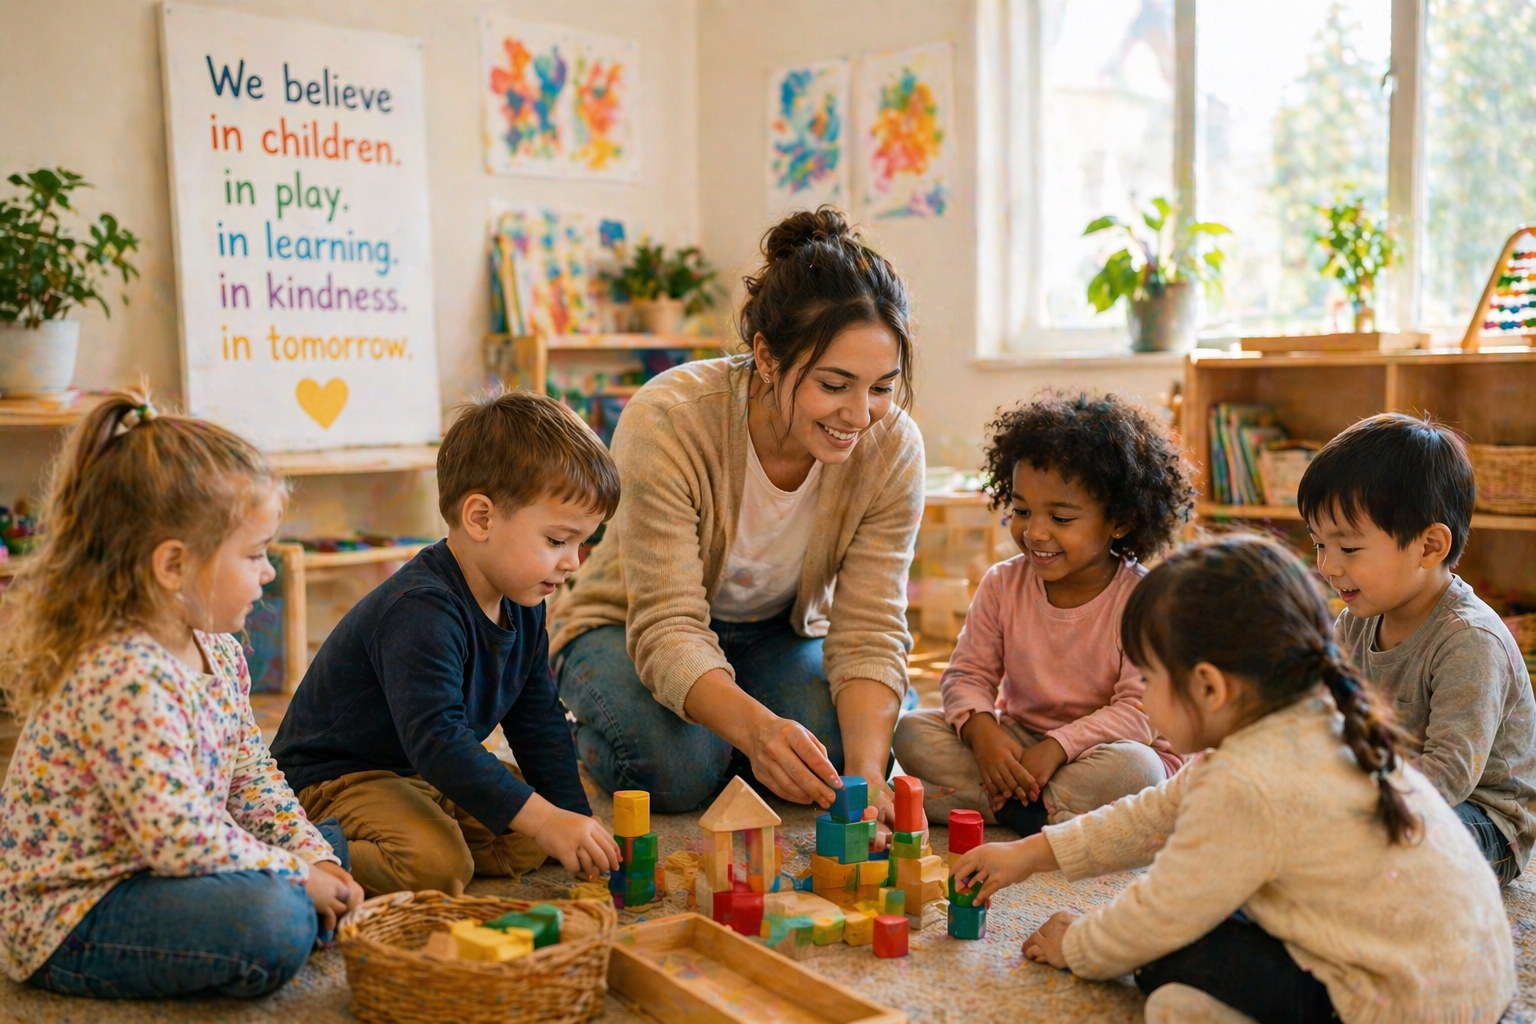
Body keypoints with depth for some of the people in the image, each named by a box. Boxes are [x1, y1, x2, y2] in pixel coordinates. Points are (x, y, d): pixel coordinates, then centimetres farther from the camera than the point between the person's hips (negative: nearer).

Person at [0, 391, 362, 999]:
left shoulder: (218, 651, 3)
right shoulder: (125, 679, -29)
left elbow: (252, 777, 12)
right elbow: (180, 840, -32)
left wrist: (316, 857, 0)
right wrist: (297, 877, -20)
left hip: (150, 873, 10)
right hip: (69, 921, -10)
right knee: (274, 921, -32)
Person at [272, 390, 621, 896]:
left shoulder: (522, 606, 0)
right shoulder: (420, 612, -30)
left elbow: (539, 722, 8)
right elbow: (437, 740, -38)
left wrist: (576, 818, 0)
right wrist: (544, 819, -41)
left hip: (431, 775, 10)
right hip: (337, 775, -9)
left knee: (531, 845, 0)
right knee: (434, 863, -31)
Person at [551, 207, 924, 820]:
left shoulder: (892, 448, -23)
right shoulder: (667, 422, -34)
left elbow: (869, 631, -22)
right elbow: (668, 630, -36)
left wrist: (867, 772, -41)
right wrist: (756, 726, -56)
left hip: (777, 635, 3)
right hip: (630, 628, -3)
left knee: (846, 748, -25)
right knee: (680, 767, -31)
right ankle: (588, 744, 5)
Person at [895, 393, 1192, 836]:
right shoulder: (1003, 584, -2)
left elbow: (1141, 709, -19)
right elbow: (967, 674, -2)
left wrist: (1057, 746, -31)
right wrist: (982, 731, -24)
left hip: (1095, 748, -4)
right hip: (1014, 746, 4)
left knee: (1136, 767, -37)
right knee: (912, 731, -15)